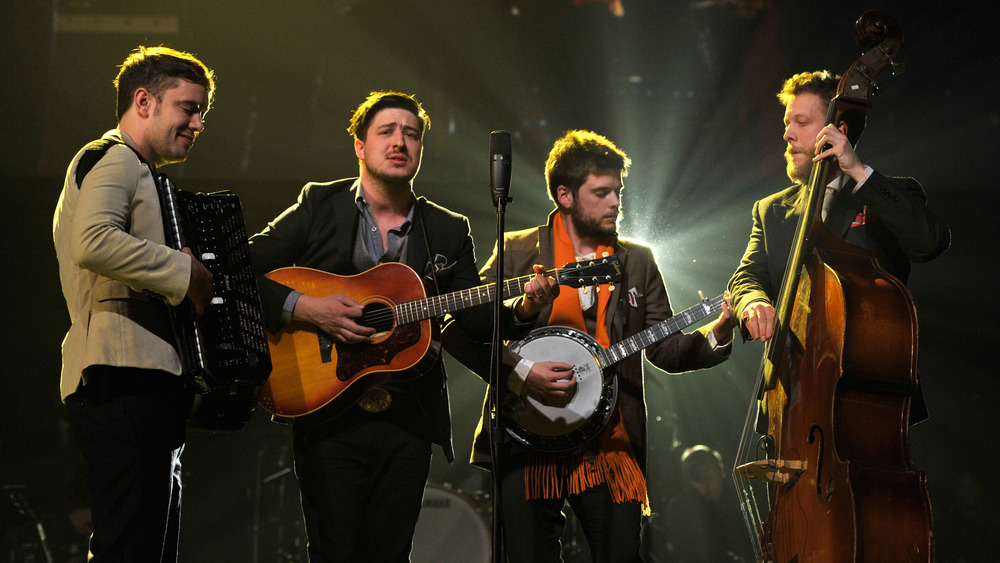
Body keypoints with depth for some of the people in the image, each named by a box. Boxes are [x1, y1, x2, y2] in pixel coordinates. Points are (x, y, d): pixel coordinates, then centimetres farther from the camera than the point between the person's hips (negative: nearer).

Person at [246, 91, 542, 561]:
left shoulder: (449, 231, 13)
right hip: (328, 414, -2)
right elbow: (242, 272, -2)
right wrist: (304, 308, -16)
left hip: (408, 420, 3)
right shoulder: (320, 206, 4)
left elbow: (476, 317, 10)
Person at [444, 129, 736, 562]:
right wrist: (519, 372, -14)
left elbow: (664, 348, 11)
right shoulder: (517, 252, 4)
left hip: (611, 445, 2)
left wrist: (711, 336, -8)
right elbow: (459, 328, -2)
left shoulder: (637, 261, 14)